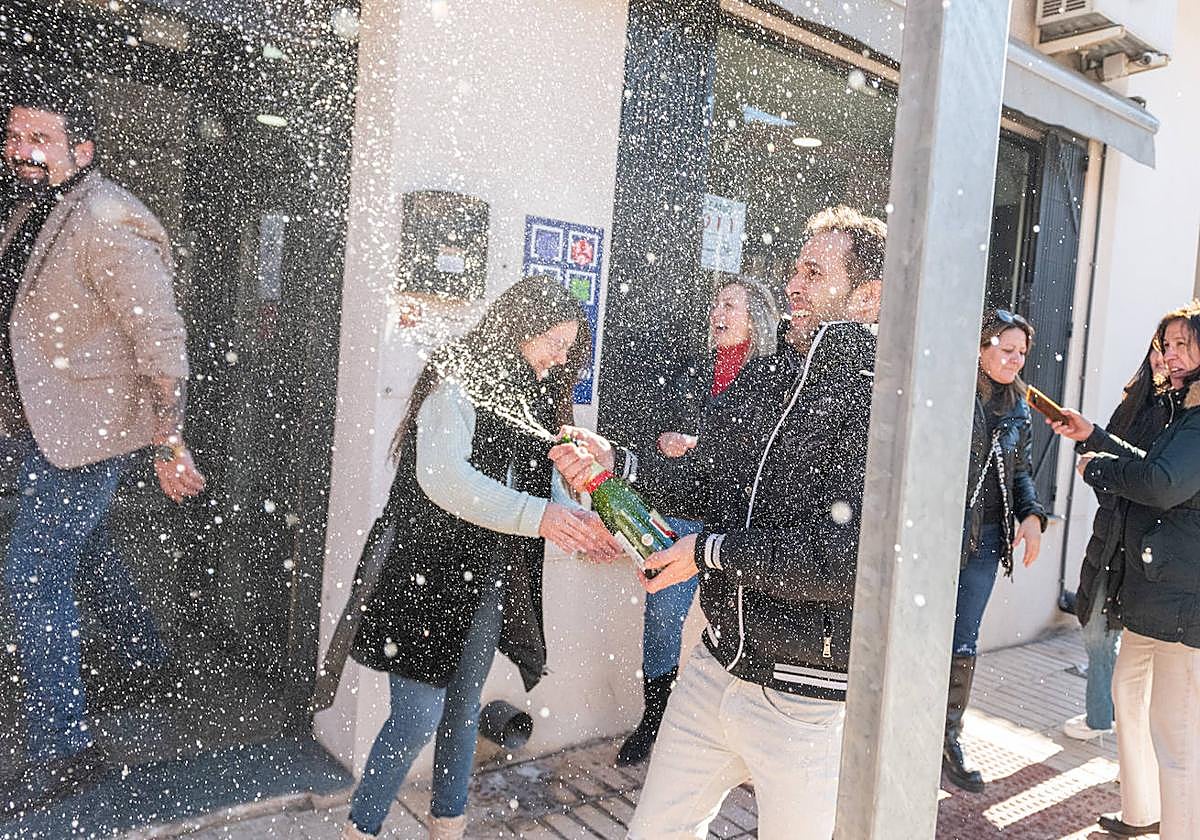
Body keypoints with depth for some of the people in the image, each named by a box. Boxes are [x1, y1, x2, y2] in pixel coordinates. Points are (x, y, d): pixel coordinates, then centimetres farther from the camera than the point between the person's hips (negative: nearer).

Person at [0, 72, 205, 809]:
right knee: (87, 552, 22)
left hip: (85, 432, -9)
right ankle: (147, 658, 43)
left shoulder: (107, 225, -20)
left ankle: (65, 748, 4)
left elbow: (161, 338, -23)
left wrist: (169, 443, -27)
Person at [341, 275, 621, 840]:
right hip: (434, 577, -7)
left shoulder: (528, 396, 14)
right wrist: (537, 516, -29)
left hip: (490, 581, 7)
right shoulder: (459, 381, -11)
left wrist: (580, 529, -3)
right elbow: (442, 476, -25)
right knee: (418, 717, -3)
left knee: (464, 709, 17)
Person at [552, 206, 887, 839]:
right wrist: (619, 464, -3)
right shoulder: (760, 378, 6)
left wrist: (714, 550, -19)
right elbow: (709, 490, 12)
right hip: (719, 664, 7)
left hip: (809, 702, -6)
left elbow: (849, 557, -28)